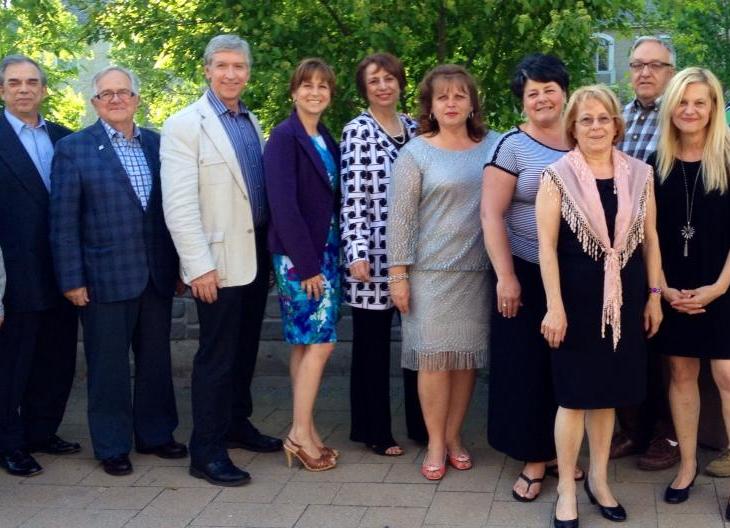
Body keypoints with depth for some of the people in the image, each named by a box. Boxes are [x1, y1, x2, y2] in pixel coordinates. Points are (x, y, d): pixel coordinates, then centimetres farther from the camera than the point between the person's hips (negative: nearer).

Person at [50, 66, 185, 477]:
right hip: (105, 276, -4)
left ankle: (155, 433, 30)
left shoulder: (158, 144, 7)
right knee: (109, 365, 6)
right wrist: (72, 279, -10)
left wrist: (179, 265, 7)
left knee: (156, 360, 14)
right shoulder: (73, 148, -3)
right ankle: (112, 446, 20)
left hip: (158, 274, 4)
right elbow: (63, 222, -6)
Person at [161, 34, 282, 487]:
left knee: (246, 350, 15)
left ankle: (237, 423, 31)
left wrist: (271, 251, 12)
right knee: (217, 356, -2)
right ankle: (206, 452, 7)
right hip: (219, 262, -6)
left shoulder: (252, 123, 12)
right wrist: (199, 265, -20)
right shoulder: (185, 125, -9)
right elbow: (179, 204, -16)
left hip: (256, 258, 7)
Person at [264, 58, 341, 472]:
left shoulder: (327, 138, 12)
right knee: (320, 341, -8)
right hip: (299, 255, -7)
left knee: (307, 343, 10)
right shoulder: (285, 136, -11)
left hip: (325, 250, 7)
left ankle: (306, 432, 17)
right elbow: (283, 204, -17)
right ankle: (301, 434, 1)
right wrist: (308, 264, -18)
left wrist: (327, 256, 5)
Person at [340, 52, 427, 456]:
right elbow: (352, 197, -11)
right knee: (373, 342, 5)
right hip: (374, 252, -5)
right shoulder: (357, 132, -6)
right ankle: (374, 430, 18)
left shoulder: (413, 128, 11)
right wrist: (356, 253, -18)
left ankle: (419, 423, 24)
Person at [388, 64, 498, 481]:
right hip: (431, 271, -2)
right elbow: (401, 217, -3)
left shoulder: (493, 146, 4)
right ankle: (436, 443, 13)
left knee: (469, 356, 7)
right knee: (435, 357, 0)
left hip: (479, 270, 2)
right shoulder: (416, 153, -2)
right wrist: (398, 274, -6)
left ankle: (454, 435, 22)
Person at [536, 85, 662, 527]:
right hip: (576, 297, -3)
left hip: (625, 298, 3)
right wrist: (555, 306, -14)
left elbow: (651, 239, 9)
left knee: (608, 393, 13)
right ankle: (566, 489, 16)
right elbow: (547, 245, -9)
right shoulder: (557, 176, -6)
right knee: (575, 395, 3)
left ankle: (599, 480, 29)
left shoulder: (639, 174, 5)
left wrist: (654, 295, 7)